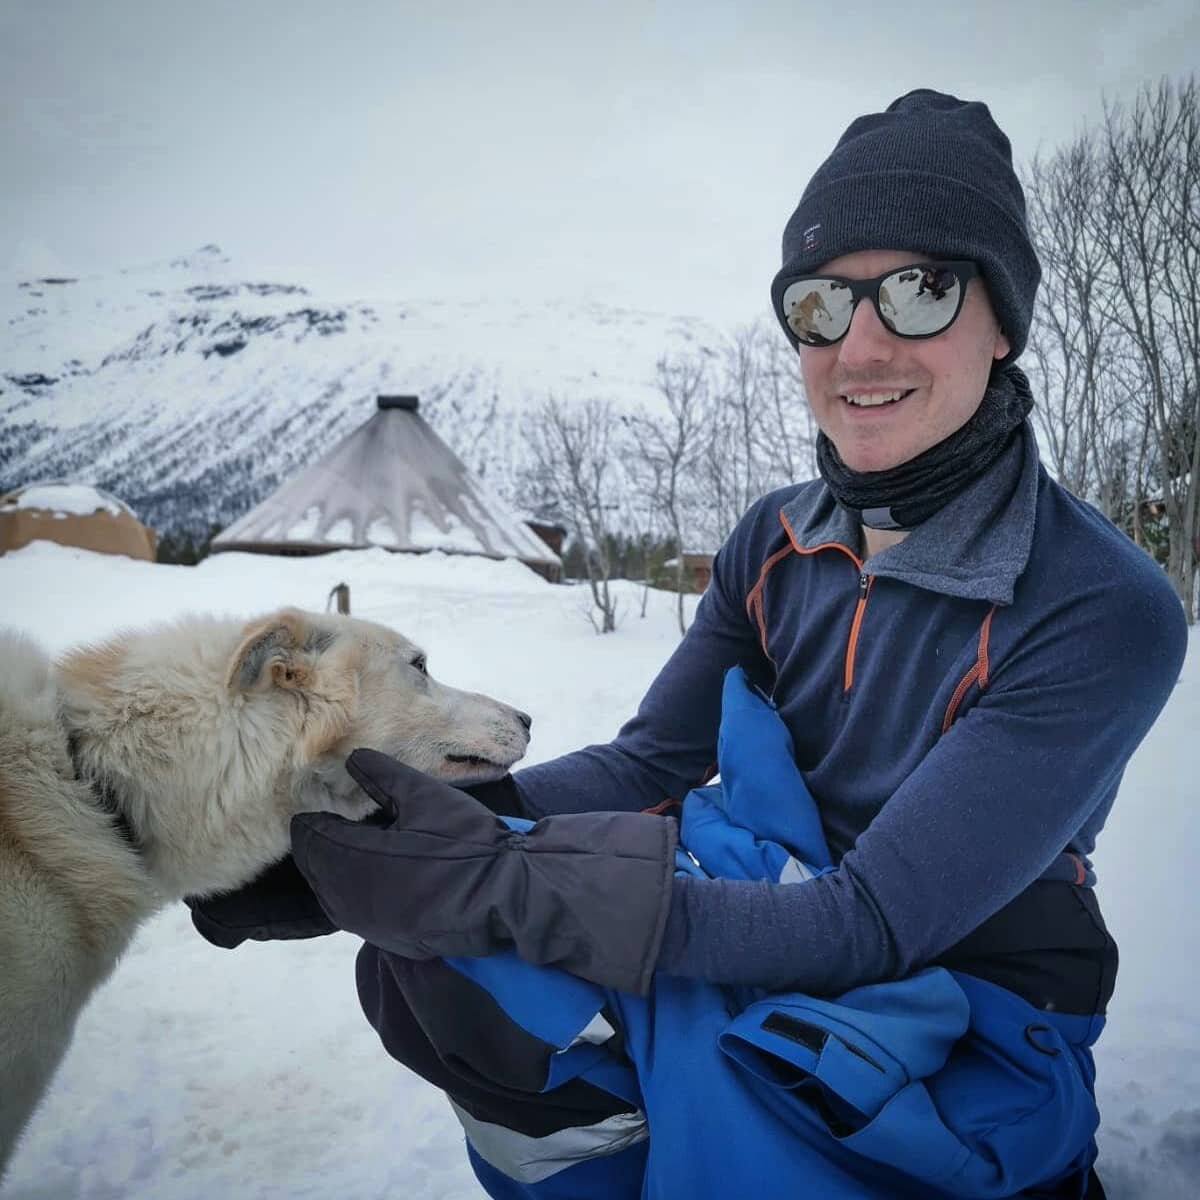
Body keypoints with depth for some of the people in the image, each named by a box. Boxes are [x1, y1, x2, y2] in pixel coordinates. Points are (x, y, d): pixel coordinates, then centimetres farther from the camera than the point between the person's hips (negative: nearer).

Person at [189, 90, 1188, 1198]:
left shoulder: (1105, 610, -22)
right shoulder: (777, 543, -2)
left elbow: (871, 922, -27)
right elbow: (644, 764, -5)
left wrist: (499, 879, -36)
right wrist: (354, 849, -21)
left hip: (973, 1024, -3)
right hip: (785, 926, 4)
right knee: (426, 960, -18)